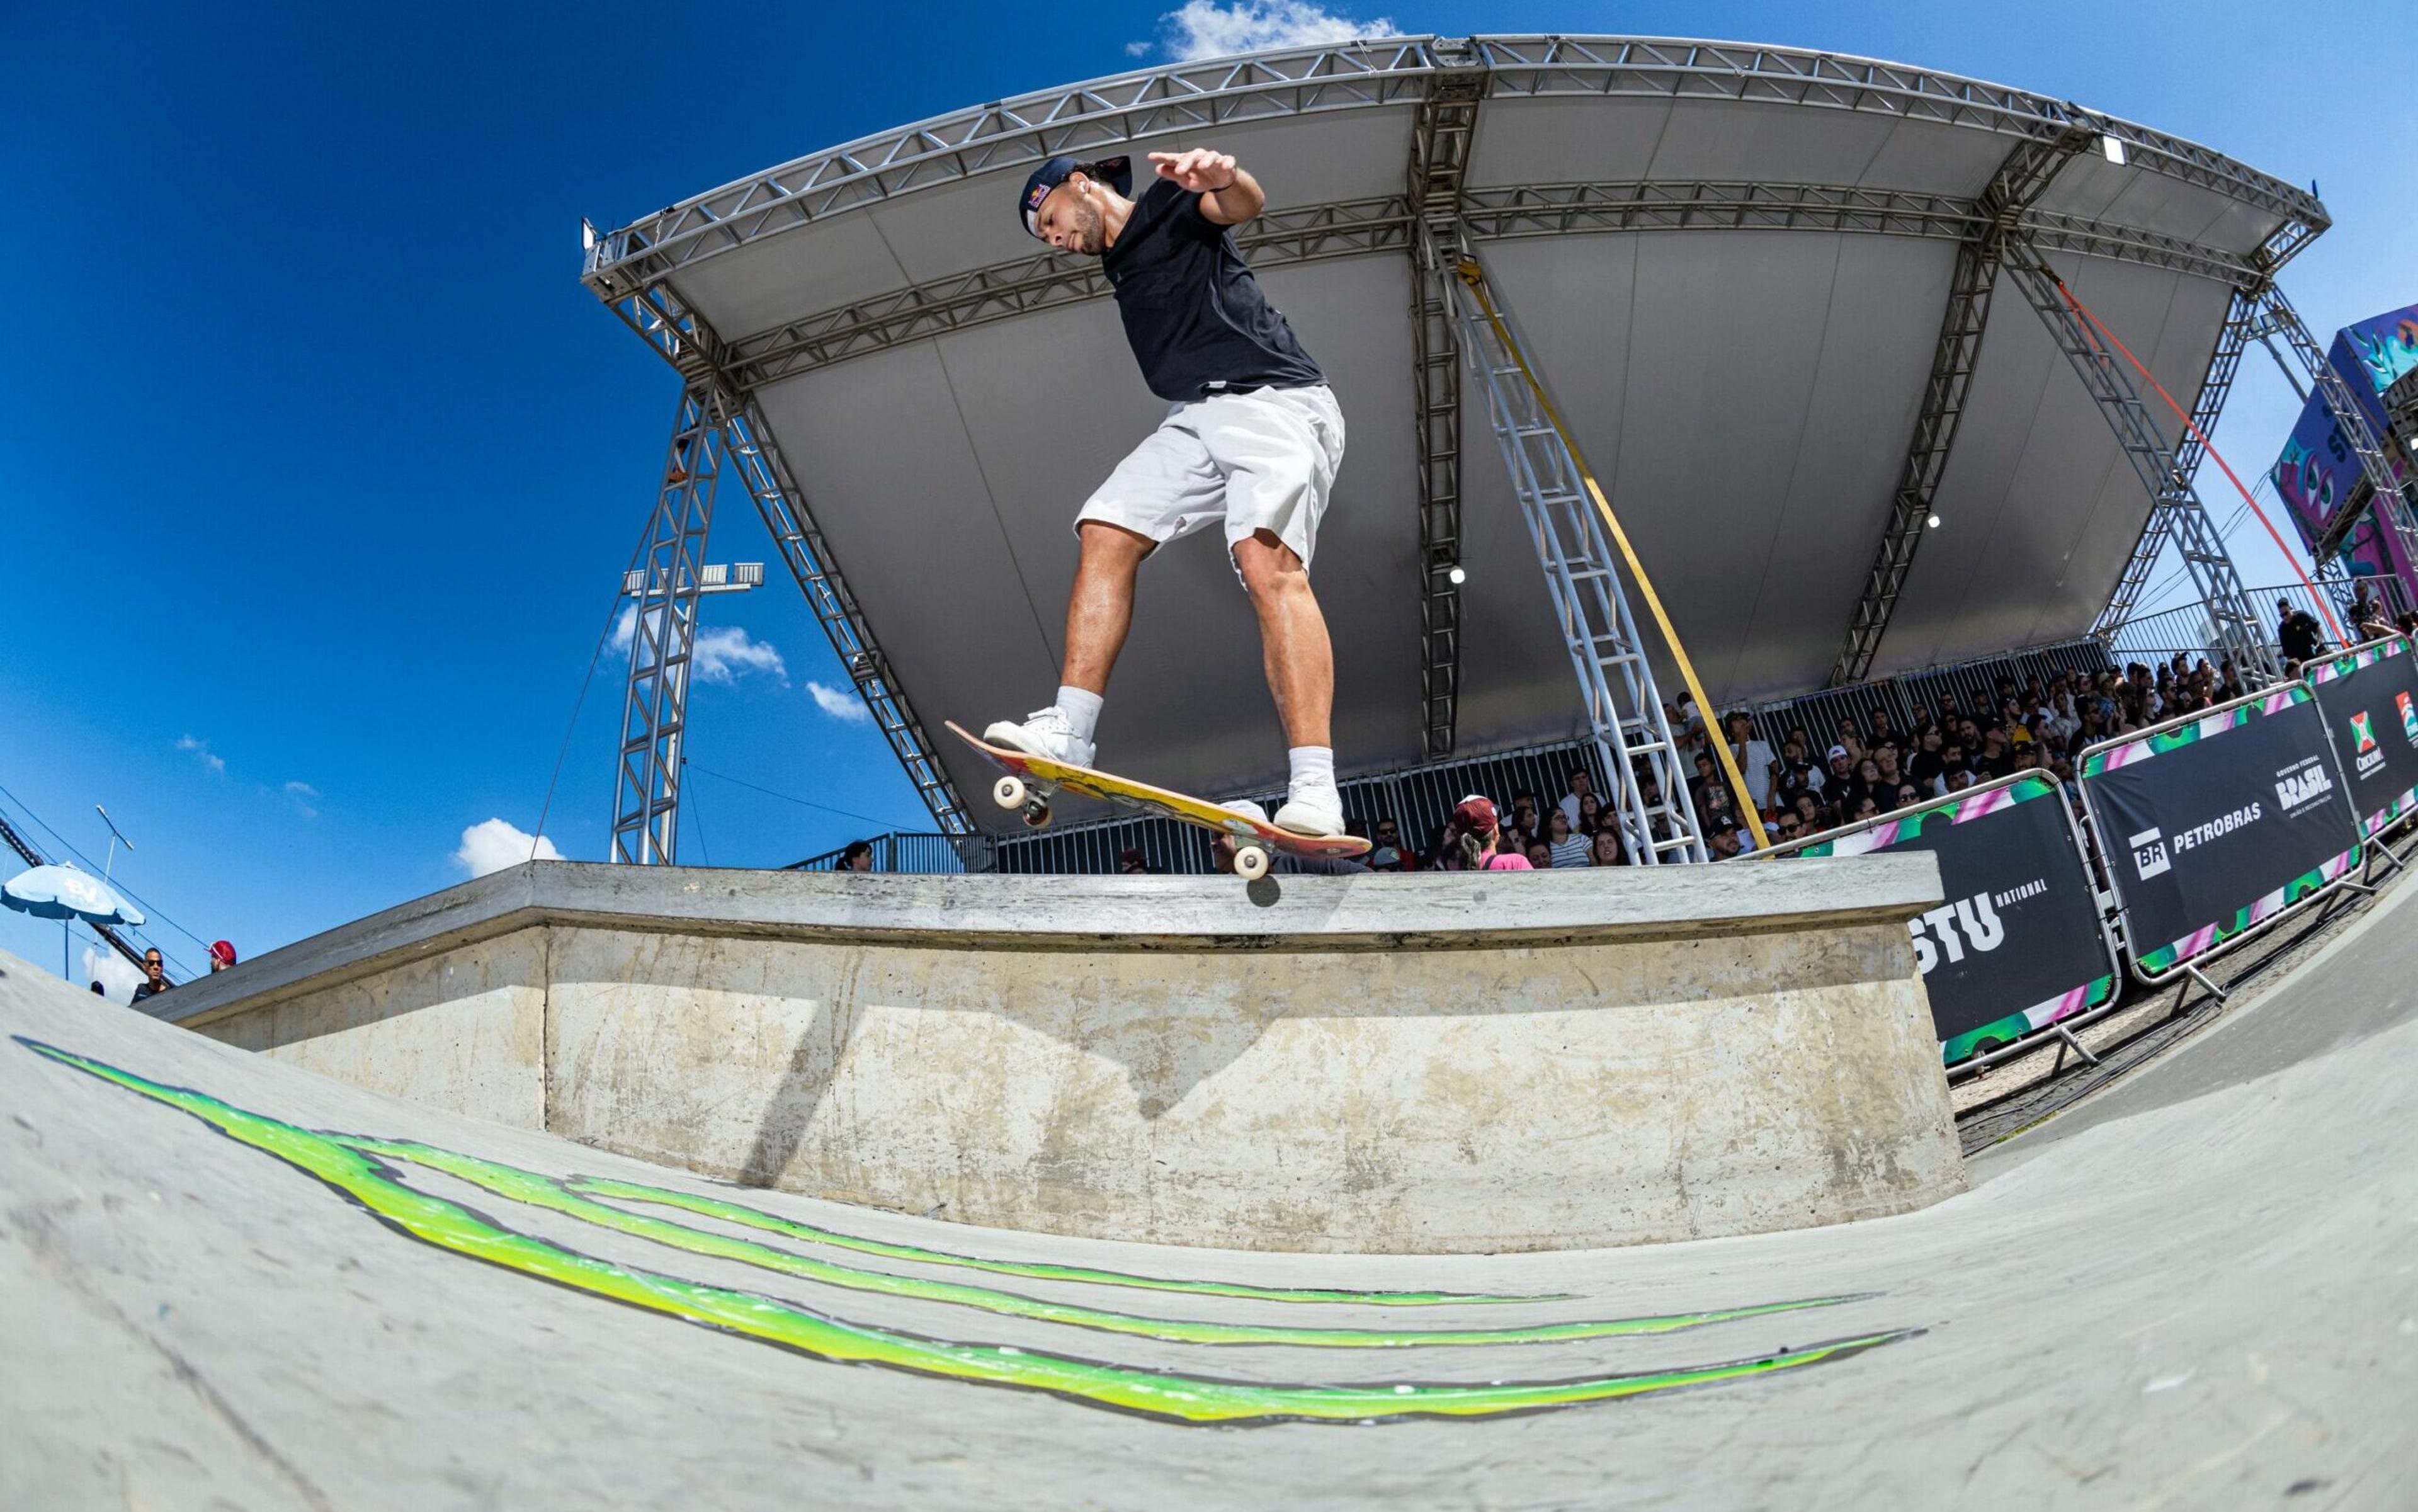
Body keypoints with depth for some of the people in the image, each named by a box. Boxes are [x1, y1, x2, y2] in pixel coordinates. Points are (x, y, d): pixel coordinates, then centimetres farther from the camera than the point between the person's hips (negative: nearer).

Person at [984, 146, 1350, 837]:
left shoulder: (1170, 204, 5)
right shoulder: (1120, 264, 27)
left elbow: (1245, 205, -17)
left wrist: (1223, 178, -40)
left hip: (1272, 398, -9)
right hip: (1196, 417, 9)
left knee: (1269, 562, -28)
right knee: (1106, 534, -6)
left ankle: (1314, 788, -38)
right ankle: (1070, 731, -9)